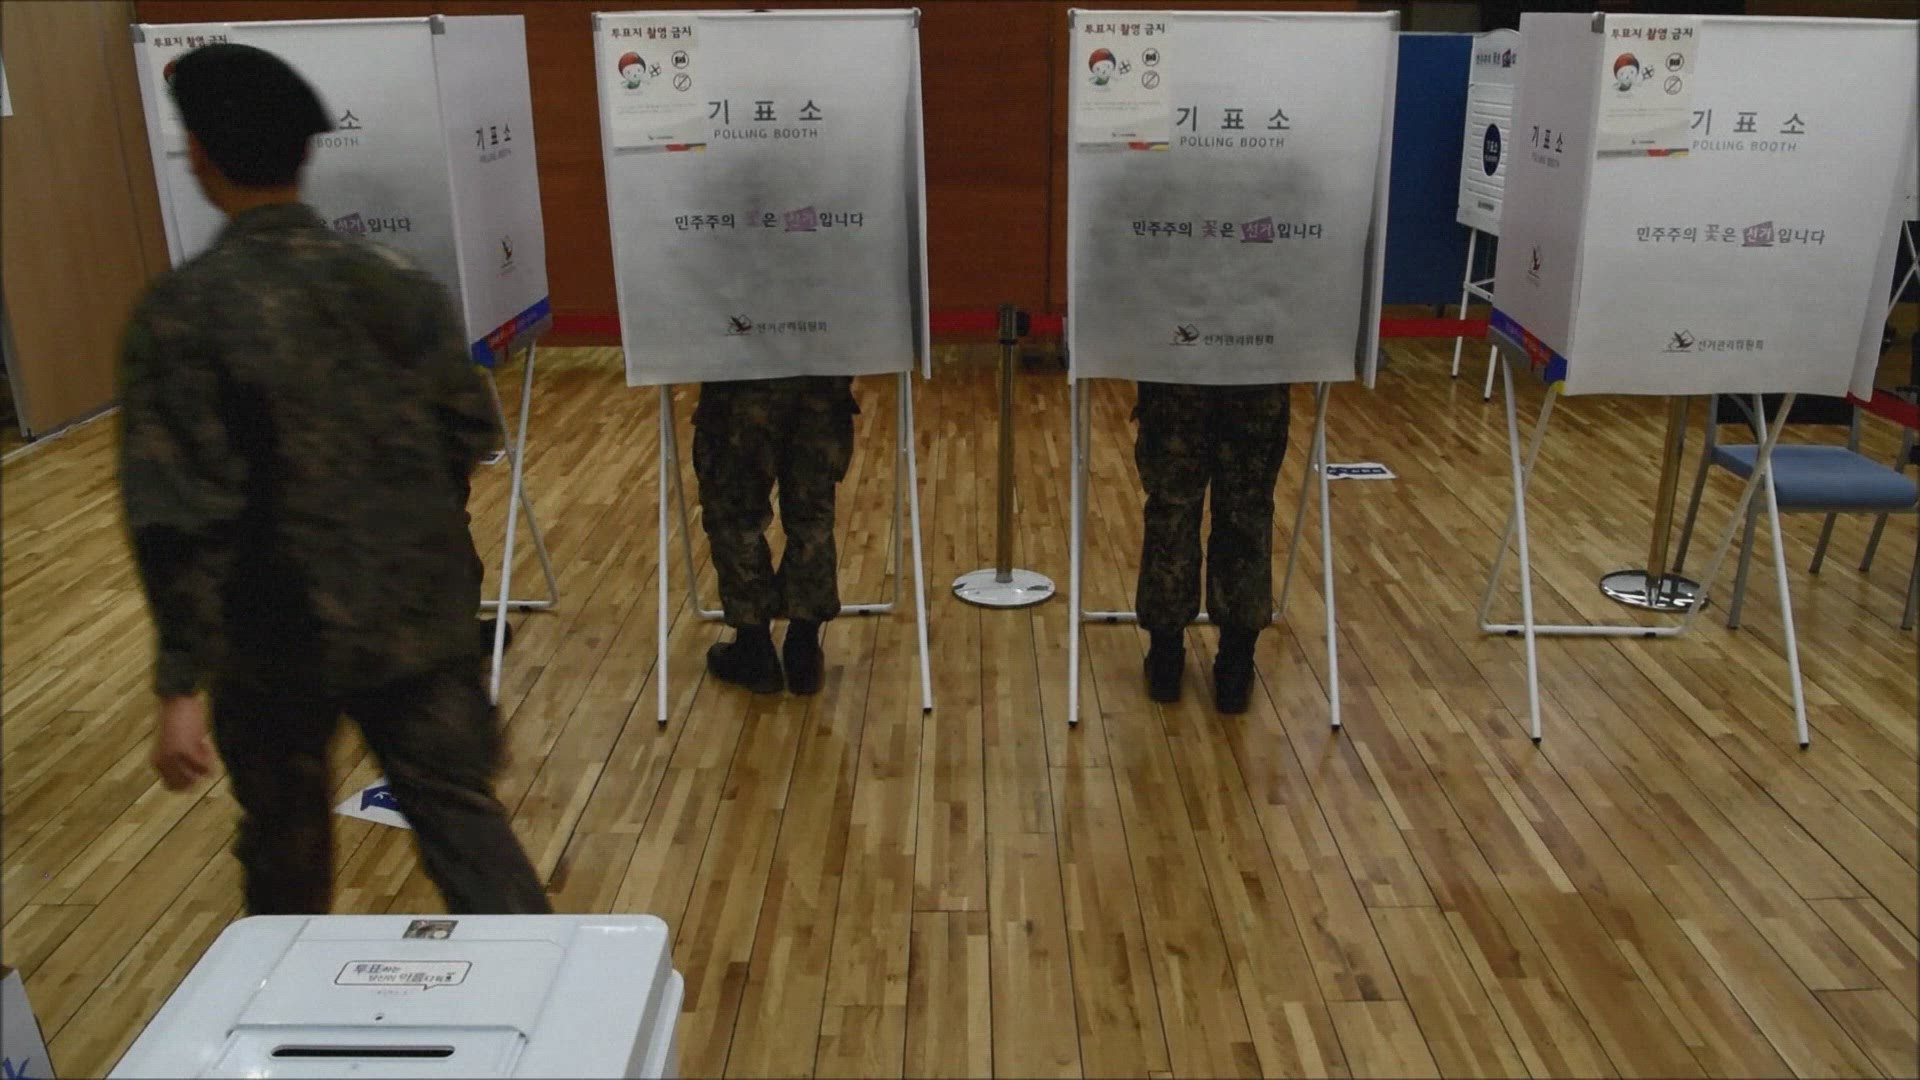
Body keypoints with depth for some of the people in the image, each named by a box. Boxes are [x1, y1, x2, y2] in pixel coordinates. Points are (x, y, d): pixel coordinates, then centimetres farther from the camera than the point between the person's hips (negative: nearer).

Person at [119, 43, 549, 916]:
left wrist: (182, 681, -13)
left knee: (286, 842, 21)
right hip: (421, 614, 2)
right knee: (461, 815, 11)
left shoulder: (181, 311, -15)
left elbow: (177, 511, -18)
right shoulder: (398, 282, -4)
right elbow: (470, 430, 5)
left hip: (279, 631, -2)